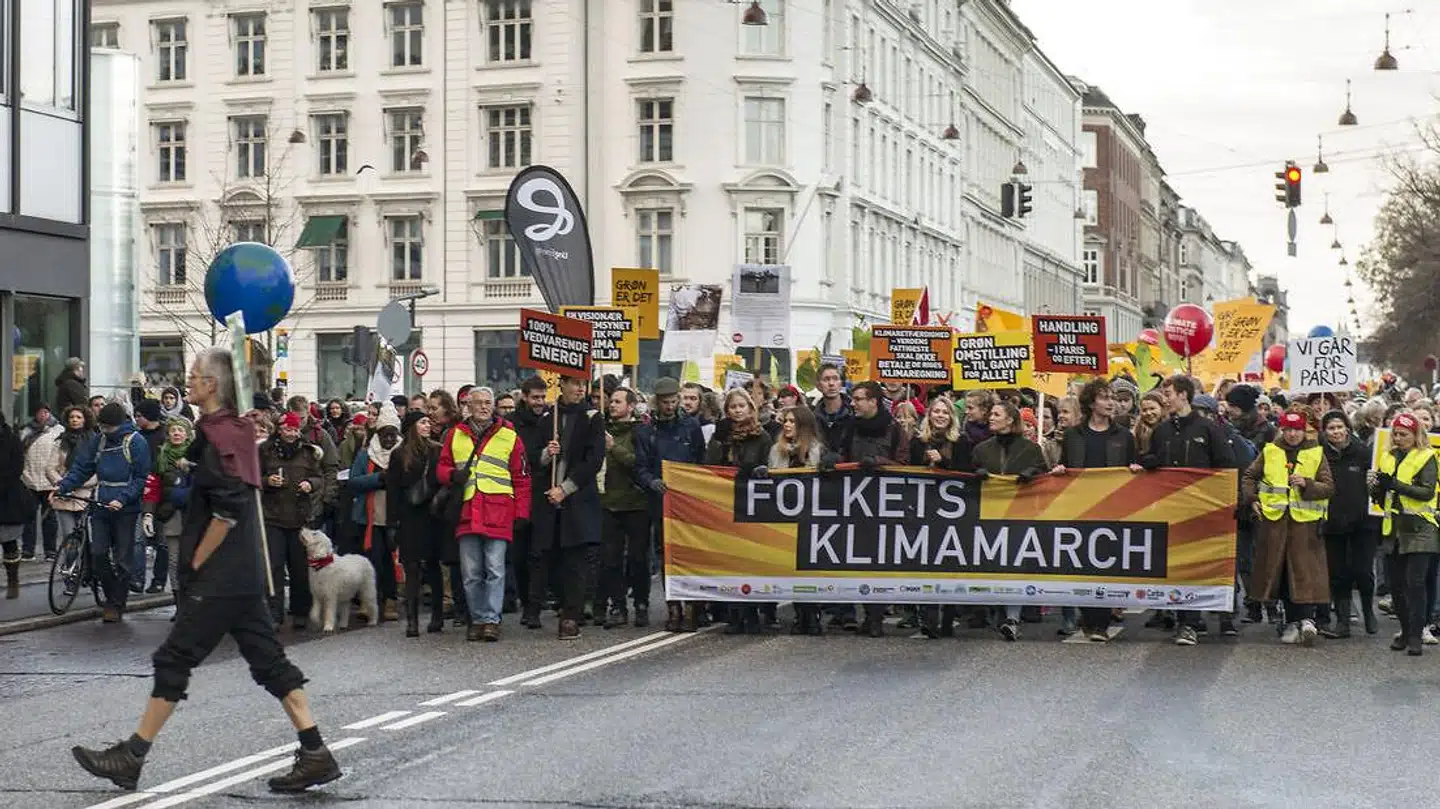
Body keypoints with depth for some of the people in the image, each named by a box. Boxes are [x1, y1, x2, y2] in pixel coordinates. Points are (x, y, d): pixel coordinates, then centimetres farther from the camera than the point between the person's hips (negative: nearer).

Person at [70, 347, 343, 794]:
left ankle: (130, 759, 6)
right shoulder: (237, 429, 12)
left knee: (174, 660, -1)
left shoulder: (219, 434, -16)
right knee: (268, 659, 8)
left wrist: (196, 563, -15)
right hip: (244, 574, 9)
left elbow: (227, 511, -23)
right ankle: (315, 755, 6)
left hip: (218, 577, -9)